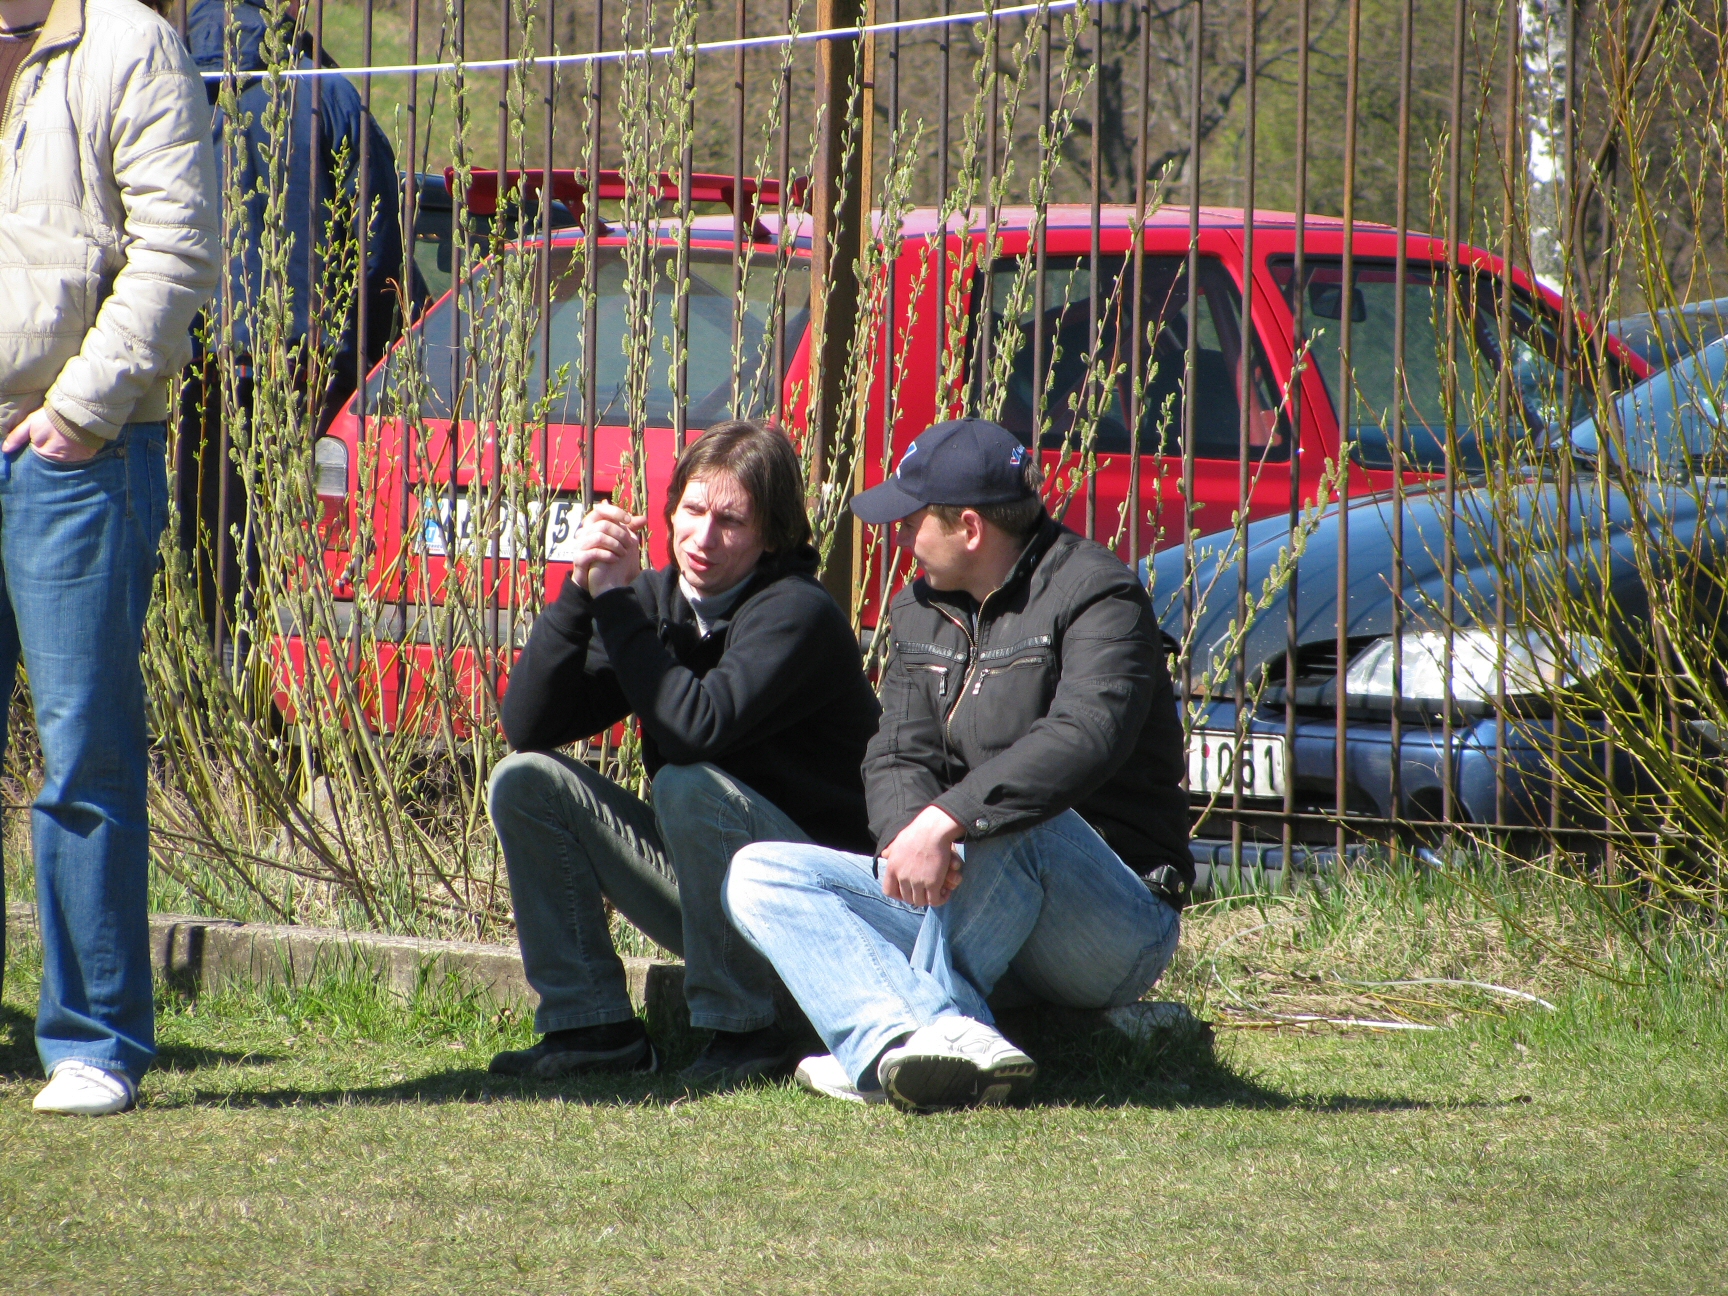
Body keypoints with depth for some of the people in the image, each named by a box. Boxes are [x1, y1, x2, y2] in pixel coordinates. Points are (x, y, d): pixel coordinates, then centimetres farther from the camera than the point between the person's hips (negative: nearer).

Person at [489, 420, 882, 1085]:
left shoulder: (797, 613, -18)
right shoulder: (655, 599, 2)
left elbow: (697, 727, -34)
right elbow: (527, 725, -4)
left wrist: (615, 600, -24)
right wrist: (580, 593, -17)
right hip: (698, 884, 7)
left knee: (690, 785, -33)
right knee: (525, 781, -4)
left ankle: (744, 1033, -21)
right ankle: (593, 1027, -4)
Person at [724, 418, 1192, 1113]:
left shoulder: (1096, 594, -10)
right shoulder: (921, 609, 14)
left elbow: (1085, 737, -29)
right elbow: (898, 757, 1)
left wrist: (945, 822, -41)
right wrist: (908, 834, -25)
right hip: (952, 897, 7)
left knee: (1011, 821, -38)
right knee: (761, 875, -10)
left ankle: (879, 1047, -40)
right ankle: (934, 1036, -40)